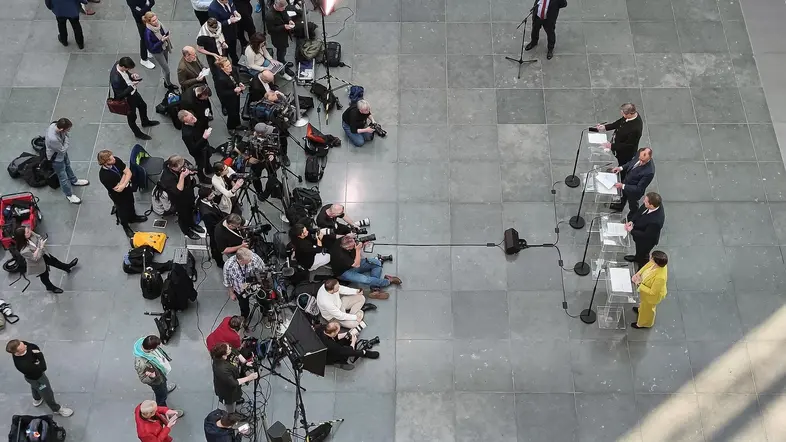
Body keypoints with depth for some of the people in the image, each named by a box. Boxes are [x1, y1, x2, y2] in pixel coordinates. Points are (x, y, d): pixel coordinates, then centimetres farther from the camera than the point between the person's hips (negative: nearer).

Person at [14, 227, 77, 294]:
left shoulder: (30, 236, -25)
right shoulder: (24, 251, -44)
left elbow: (38, 238, -6)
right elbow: (36, 258, -32)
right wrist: (41, 247, -34)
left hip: (42, 254, 6)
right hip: (38, 265, -6)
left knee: (54, 261, 30)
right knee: (44, 276, 22)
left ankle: (67, 267, 59)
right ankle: (50, 287, 53)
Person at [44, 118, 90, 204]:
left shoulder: (55, 125, -26)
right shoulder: (53, 139, -48)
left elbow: (64, 135, -2)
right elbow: (63, 150, -30)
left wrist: (66, 136, -17)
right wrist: (67, 138, -28)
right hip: (56, 159, -8)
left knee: (68, 166, 34)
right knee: (63, 177, 15)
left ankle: (74, 181, 62)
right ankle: (69, 195, 38)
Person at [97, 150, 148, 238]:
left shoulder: (116, 160, -25)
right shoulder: (104, 175, -41)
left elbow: (129, 172, -19)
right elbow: (117, 189, -33)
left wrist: (123, 185, -34)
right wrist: (124, 175, -25)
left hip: (127, 188, 5)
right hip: (118, 196, -5)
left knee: (131, 204, 33)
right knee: (123, 211, 23)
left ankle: (132, 217, 65)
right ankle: (126, 227, 54)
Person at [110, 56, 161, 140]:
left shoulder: (119, 64, -19)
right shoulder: (116, 78, -42)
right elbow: (120, 95, -31)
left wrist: (131, 75, -15)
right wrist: (132, 86, -31)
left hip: (133, 92, 8)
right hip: (127, 99, -8)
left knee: (143, 106, 31)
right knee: (132, 117, 20)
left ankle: (145, 122, 61)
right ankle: (138, 133, 47)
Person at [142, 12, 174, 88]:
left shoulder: (158, 23, -18)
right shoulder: (148, 32, -36)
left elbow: (165, 32, 5)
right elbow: (151, 48, -29)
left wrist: (167, 35, -11)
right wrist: (162, 41, -34)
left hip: (164, 47, 6)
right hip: (157, 52, -6)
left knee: (165, 66, 26)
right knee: (166, 69, 9)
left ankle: (166, 82, 50)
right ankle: (169, 85, 35)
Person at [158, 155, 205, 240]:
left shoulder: (181, 167, -22)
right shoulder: (167, 177, -41)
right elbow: (178, 191, -41)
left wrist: (190, 173, -21)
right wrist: (182, 177, -47)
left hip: (189, 194, 6)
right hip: (180, 201, -6)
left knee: (190, 210, 32)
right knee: (183, 215, 21)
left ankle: (192, 224, 61)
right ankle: (187, 231, 49)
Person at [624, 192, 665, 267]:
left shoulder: (656, 221, -46)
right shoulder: (655, 203, -25)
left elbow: (646, 235, -30)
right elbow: (639, 211, -6)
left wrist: (632, 231, -22)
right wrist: (631, 221, -16)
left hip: (646, 242, -7)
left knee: (642, 258, 23)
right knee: (639, 250, 37)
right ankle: (637, 258, 68)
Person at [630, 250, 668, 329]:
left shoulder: (660, 277, -47)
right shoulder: (657, 263, -27)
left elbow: (652, 292, -34)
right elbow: (647, 265, -5)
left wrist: (640, 285, -27)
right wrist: (638, 274, -17)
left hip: (651, 296, -6)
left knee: (647, 308, 25)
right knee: (643, 303, 37)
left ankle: (644, 323, 55)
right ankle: (641, 310, 70)